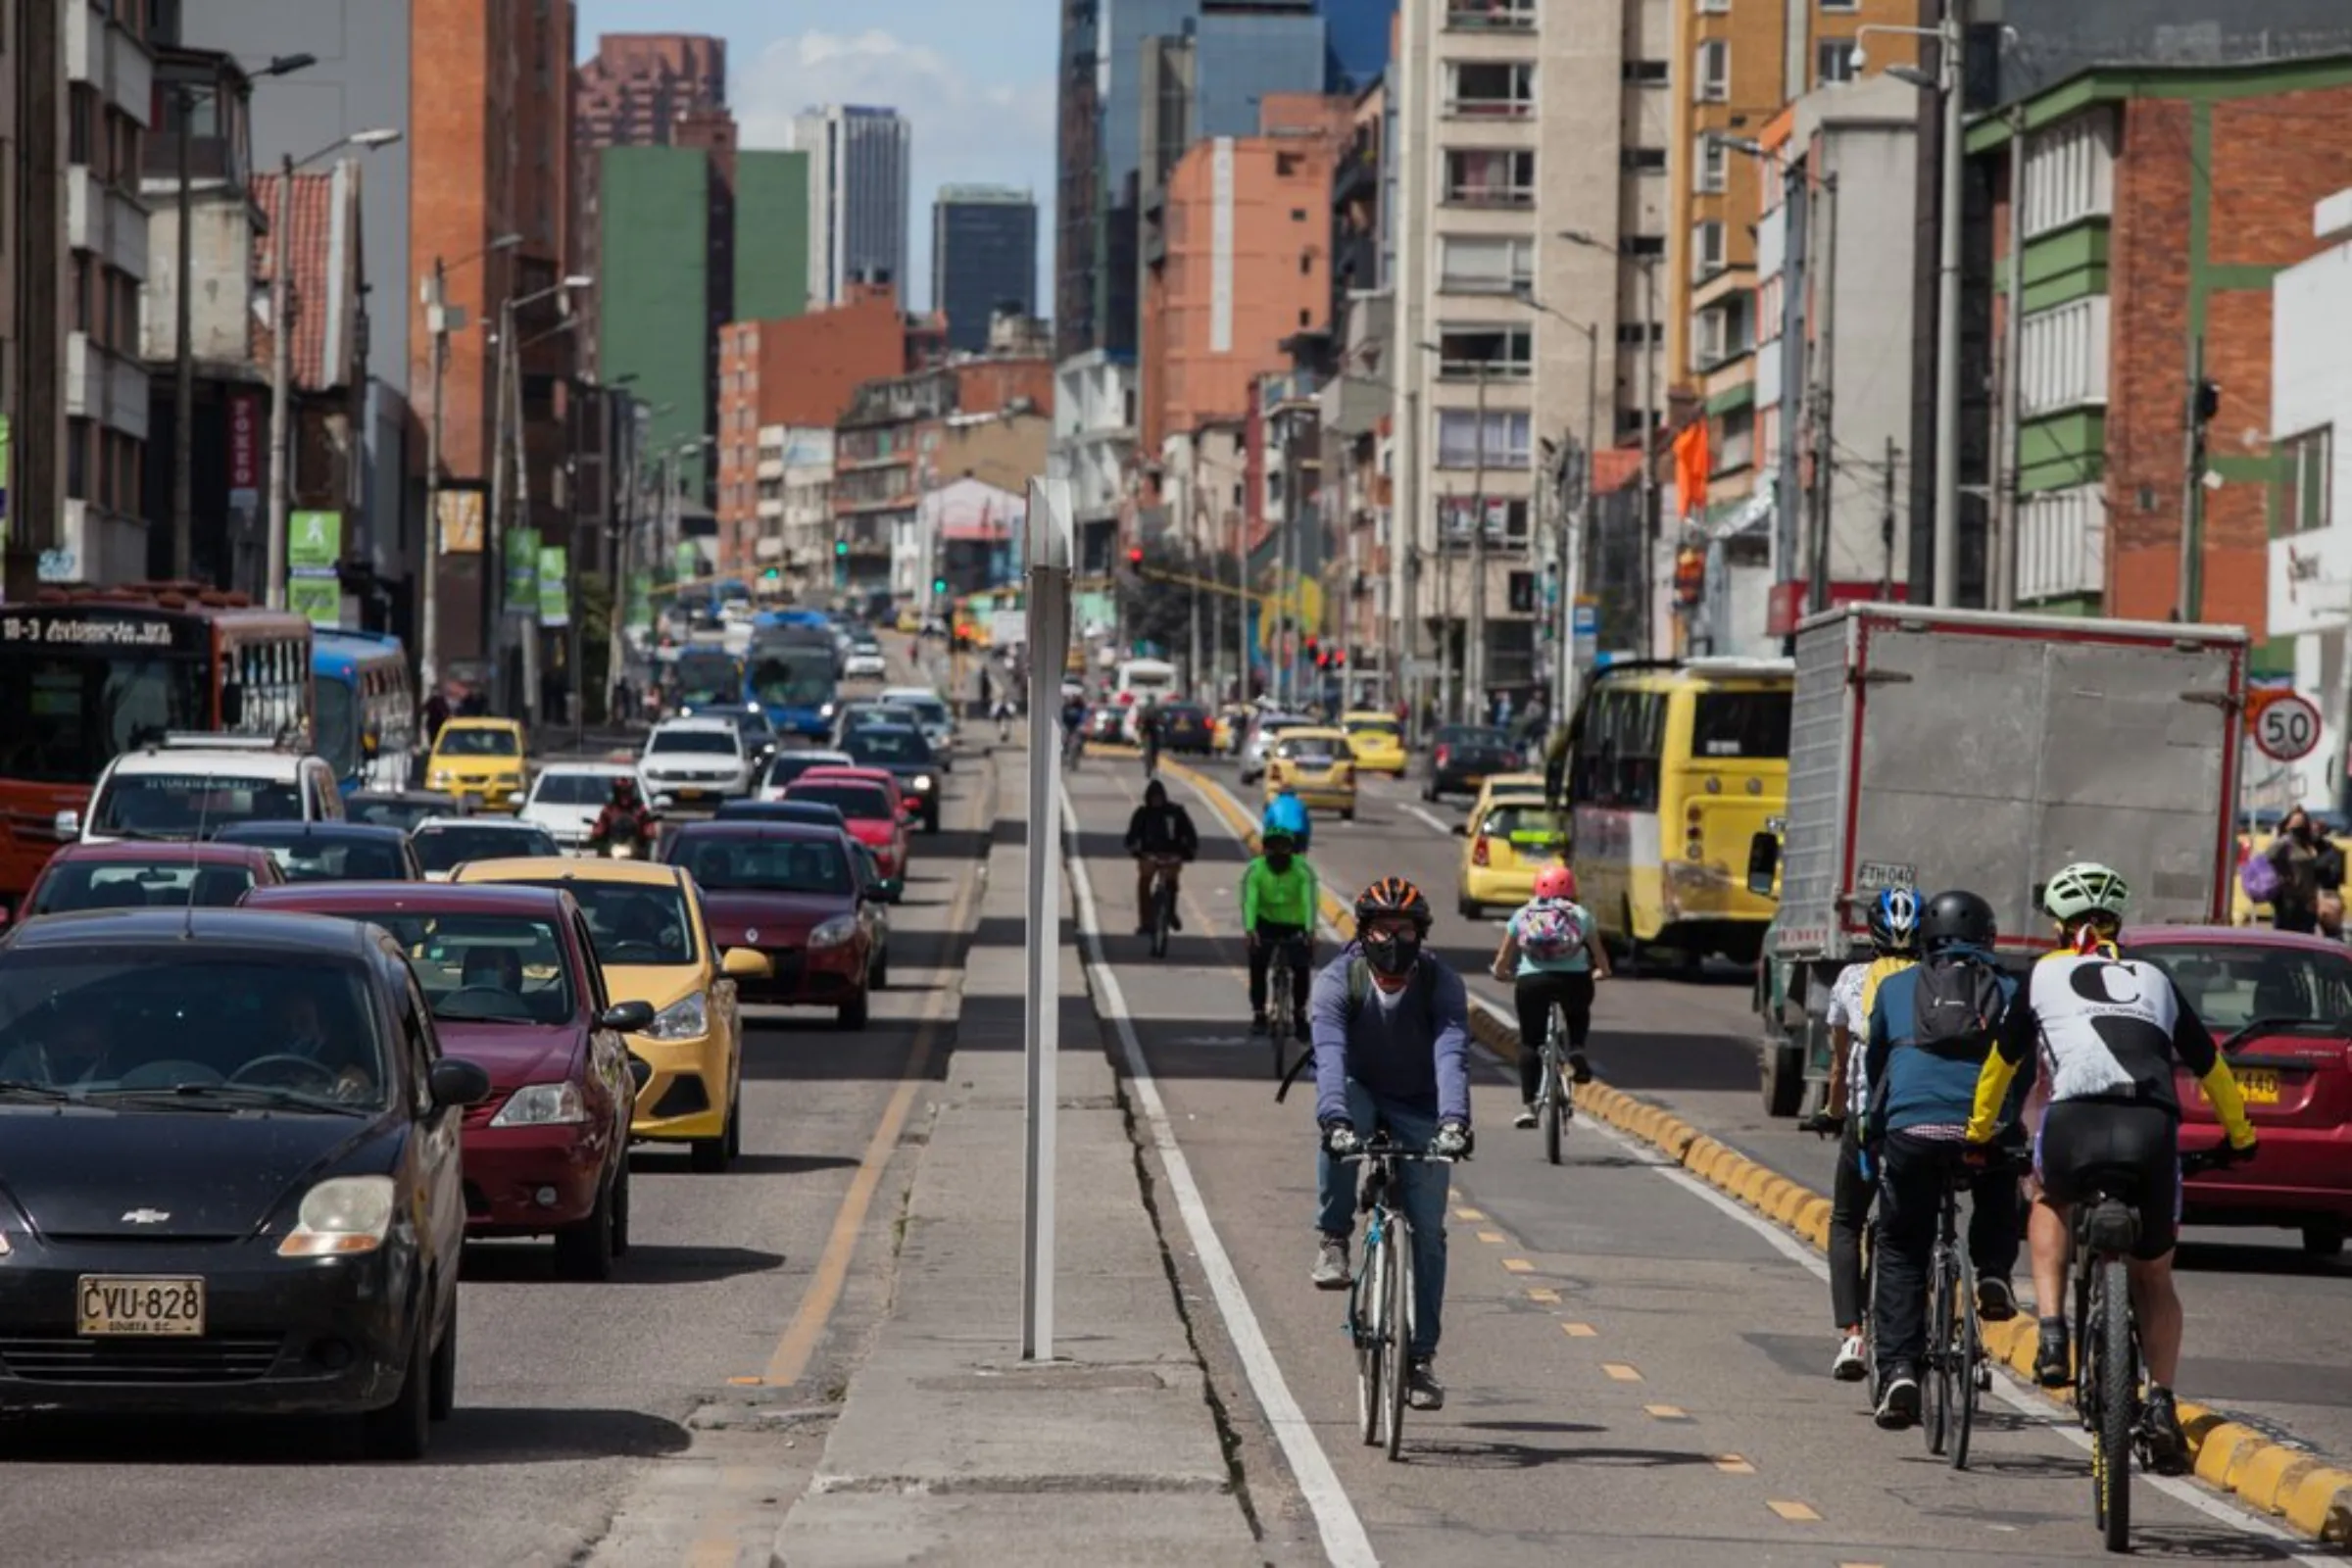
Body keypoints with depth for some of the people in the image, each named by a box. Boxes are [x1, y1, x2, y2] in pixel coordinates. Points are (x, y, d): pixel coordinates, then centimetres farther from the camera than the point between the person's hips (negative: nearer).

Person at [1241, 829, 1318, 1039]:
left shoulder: (1303, 870, -19)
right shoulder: (1255, 870, -19)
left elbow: (1310, 901, -30)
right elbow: (1249, 901, -30)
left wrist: (1310, 931, -46)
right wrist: (1249, 930, -46)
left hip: (1295, 926, 0)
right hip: (1266, 923, 0)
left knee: (1301, 967, -14)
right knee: (1257, 966, -16)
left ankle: (1299, 1014, 5)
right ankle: (1258, 1015, -5)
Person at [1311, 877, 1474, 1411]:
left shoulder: (1442, 985, -21)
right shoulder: (1337, 981, -22)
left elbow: (1452, 1055, -35)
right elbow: (1330, 1052, -37)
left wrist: (1454, 1120, -52)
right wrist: (1334, 1117, -54)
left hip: (1418, 1110, 1)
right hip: (1359, 1093, -1)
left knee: (1428, 1230, -7)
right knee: (1341, 1127, -38)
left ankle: (1421, 1356, 1)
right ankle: (1333, 1241, -21)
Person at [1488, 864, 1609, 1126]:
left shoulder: (1522, 916, 20)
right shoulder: (1581, 915, 20)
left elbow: (1502, 960, 23)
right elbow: (1600, 955, 31)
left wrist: (1501, 973, 45)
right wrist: (1602, 971, 51)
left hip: (1531, 980, 0)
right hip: (1574, 978, 0)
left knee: (1529, 1041, 13)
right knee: (1579, 1014, 34)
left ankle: (1527, 1105, 2)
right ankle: (1576, 1052, 6)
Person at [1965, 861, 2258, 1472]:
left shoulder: (2044, 976, 25)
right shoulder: (2155, 981, 30)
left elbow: (2002, 1061, 36)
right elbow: (2210, 1066, 40)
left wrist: (1978, 1134, 51)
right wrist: (2240, 1136, 55)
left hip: (2076, 1123, -1)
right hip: (2153, 1130, 1)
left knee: (2051, 1203, 34)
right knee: (2154, 1278, 21)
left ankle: (2052, 1333, 15)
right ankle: (2161, 1401, 3)